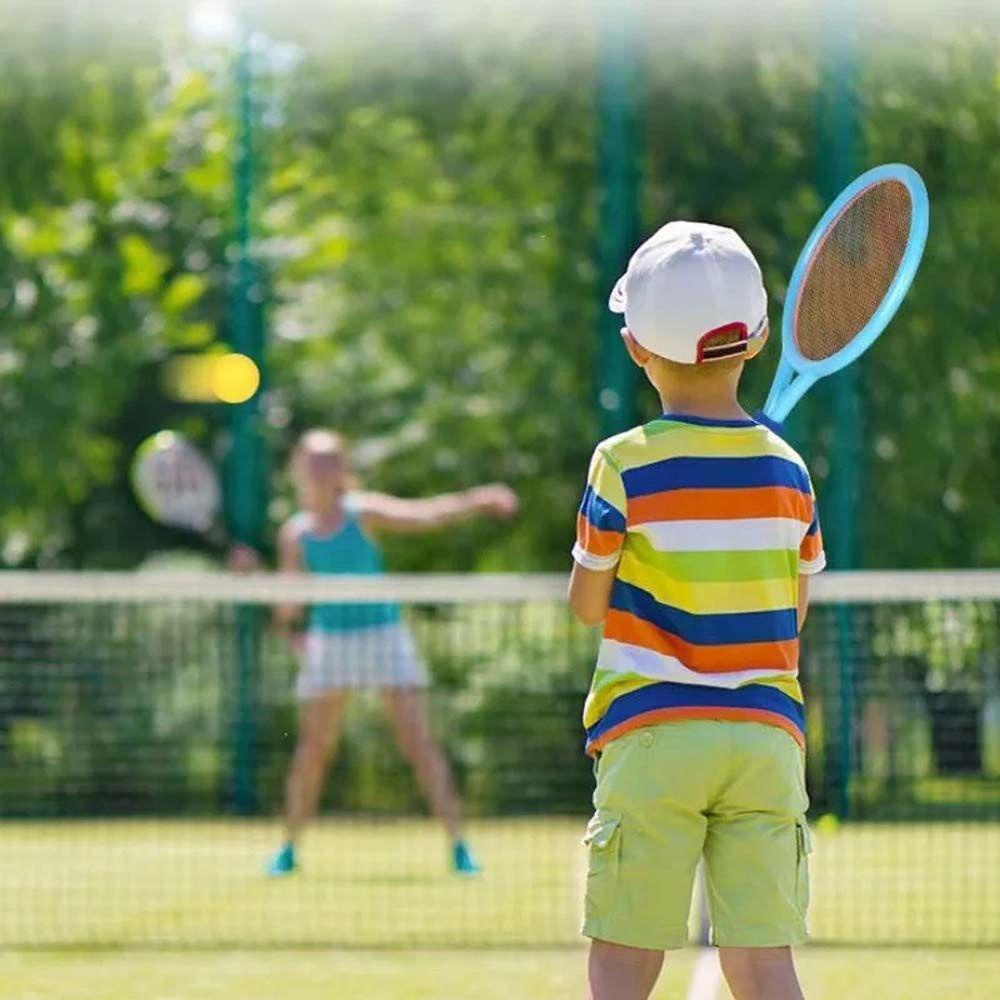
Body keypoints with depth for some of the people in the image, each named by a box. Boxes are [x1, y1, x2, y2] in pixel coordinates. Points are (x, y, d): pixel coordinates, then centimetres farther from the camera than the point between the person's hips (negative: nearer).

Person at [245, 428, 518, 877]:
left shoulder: (364, 512, -4)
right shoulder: (295, 534, 5)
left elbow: (426, 515, -18)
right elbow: (287, 607, 8)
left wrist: (478, 501, -34)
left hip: (383, 634, -3)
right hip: (328, 639, 3)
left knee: (419, 743, -9)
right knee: (312, 749, 4)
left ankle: (458, 844, -8)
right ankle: (289, 847, 18)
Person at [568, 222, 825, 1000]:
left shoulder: (626, 468, -6)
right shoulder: (788, 473, 3)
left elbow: (587, 605, 2)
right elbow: (796, 611, 11)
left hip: (652, 729, -3)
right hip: (767, 731, 3)